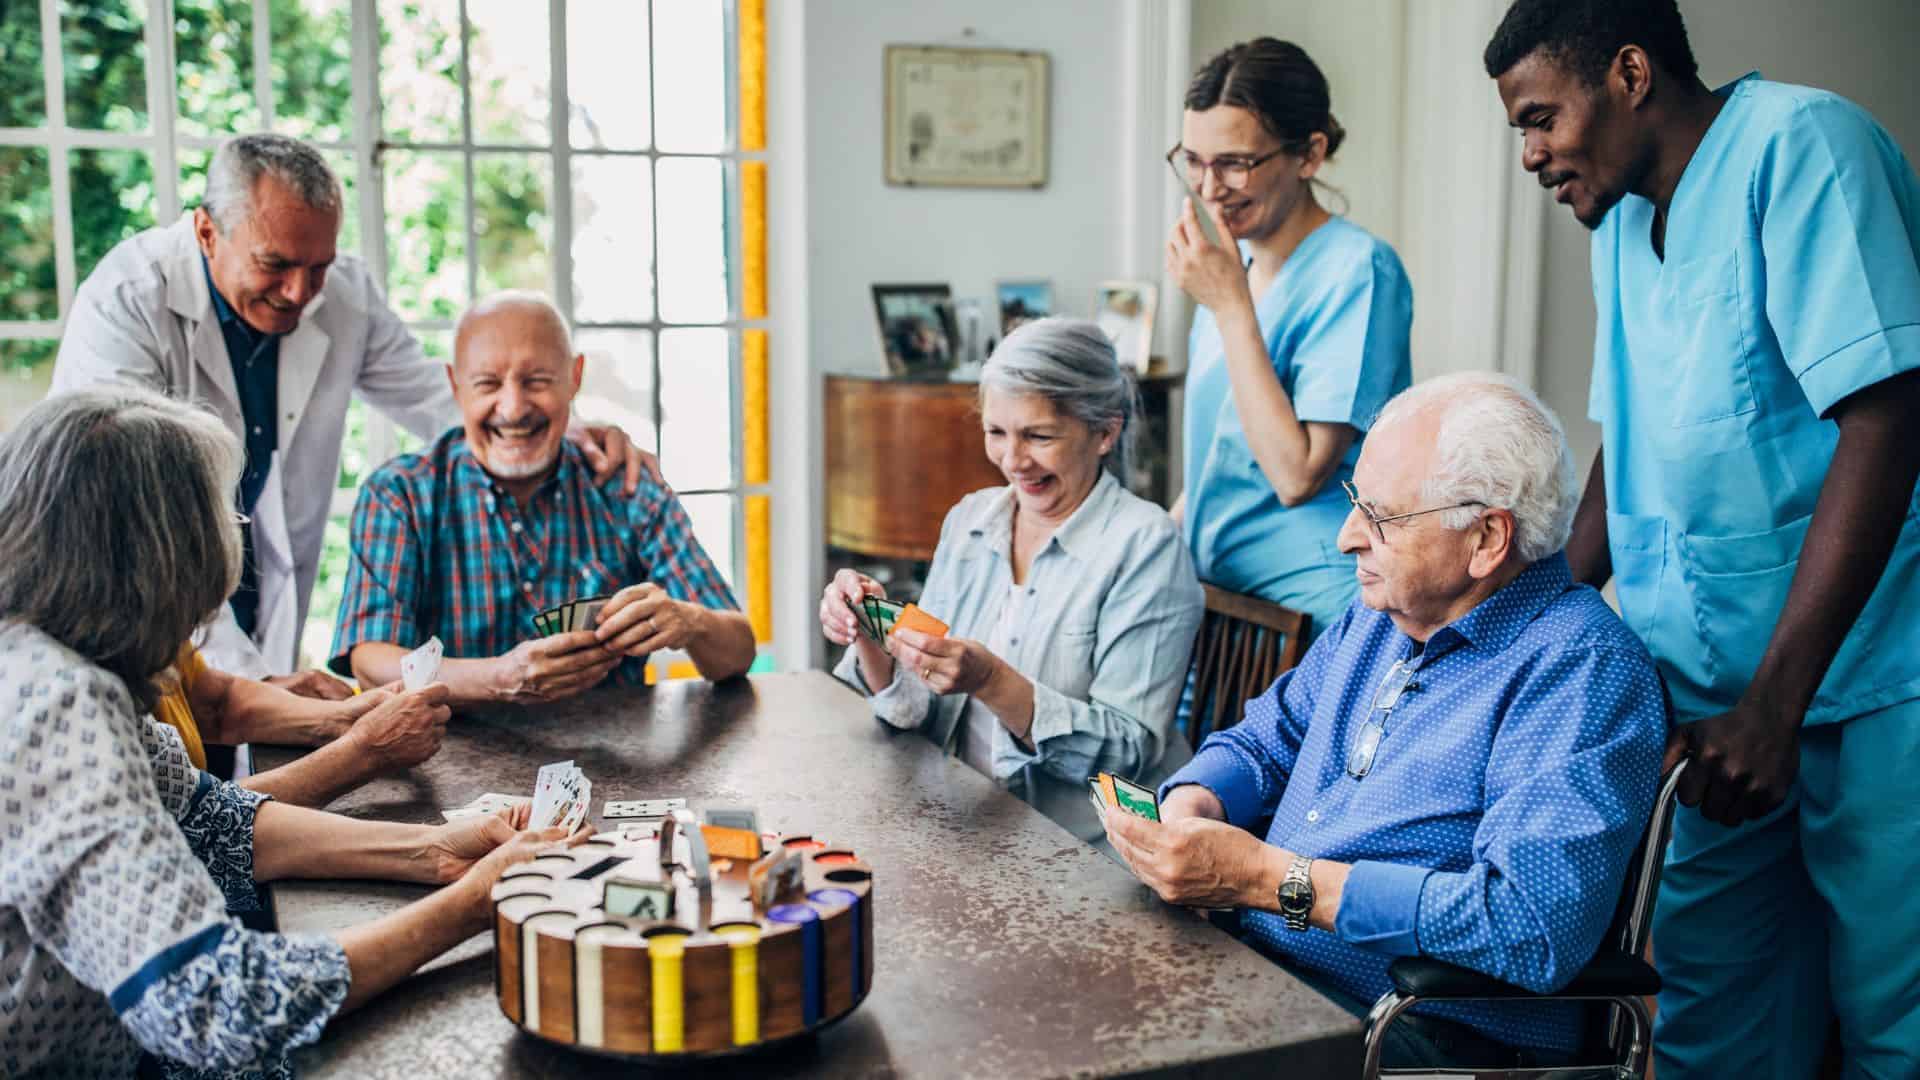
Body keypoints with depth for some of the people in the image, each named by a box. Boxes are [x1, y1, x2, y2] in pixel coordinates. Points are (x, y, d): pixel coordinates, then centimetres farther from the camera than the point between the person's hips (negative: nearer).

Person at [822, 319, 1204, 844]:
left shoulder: (1145, 544, -11)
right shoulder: (968, 520, 7)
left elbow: (1130, 751, -15)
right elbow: (925, 715, 9)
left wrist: (991, 681, -26)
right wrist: (871, 638, -11)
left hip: (1086, 854, -6)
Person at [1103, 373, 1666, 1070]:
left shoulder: (1582, 668, -16)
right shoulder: (1380, 615, 12)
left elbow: (1533, 922, -27)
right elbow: (1265, 739, 22)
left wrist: (1268, 878, -26)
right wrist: (1190, 809, -3)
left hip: (1434, 1039, -8)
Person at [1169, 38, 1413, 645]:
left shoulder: (1358, 270, -16)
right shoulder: (1238, 260, 7)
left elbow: (1296, 474, -21)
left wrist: (1231, 305, -20)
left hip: (1307, 605, -7)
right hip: (1215, 585, 7)